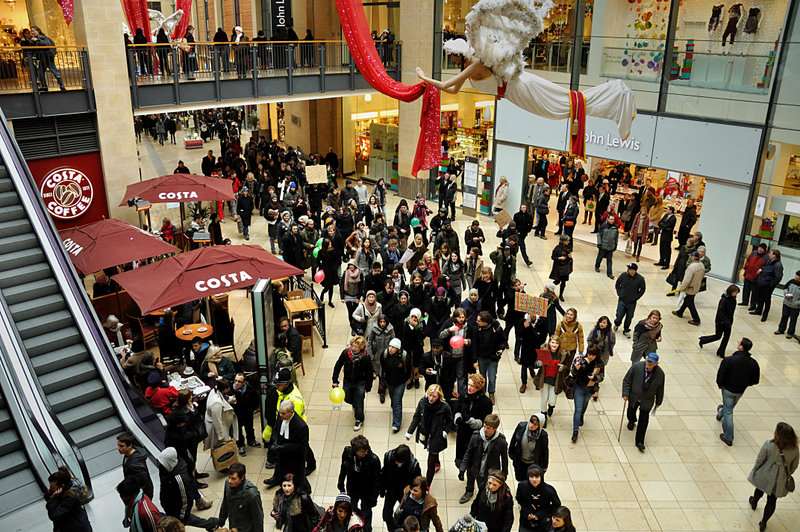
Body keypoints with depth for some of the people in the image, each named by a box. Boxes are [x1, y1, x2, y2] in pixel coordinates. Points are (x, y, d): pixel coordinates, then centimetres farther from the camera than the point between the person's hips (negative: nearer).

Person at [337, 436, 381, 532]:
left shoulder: (374, 460, -33)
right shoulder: (347, 452, -23)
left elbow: (376, 480, -19)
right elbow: (343, 469, -3)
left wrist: (373, 498, -13)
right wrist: (341, 485, 7)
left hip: (366, 492, -4)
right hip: (352, 490, 4)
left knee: (366, 514, 16)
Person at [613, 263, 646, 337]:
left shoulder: (640, 279, -13)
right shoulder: (623, 276, -12)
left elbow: (643, 289, 3)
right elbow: (617, 284, 6)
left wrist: (636, 297, -2)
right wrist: (619, 293, -2)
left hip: (632, 303, 0)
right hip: (622, 301, 0)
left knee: (629, 317, 10)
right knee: (619, 316, 4)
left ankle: (626, 330, 31)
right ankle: (616, 324, 37)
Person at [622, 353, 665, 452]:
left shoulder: (660, 373, -16)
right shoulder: (636, 367, -20)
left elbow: (660, 389, -1)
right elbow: (627, 380, -11)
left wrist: (658, 402, 7)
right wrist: (625, 394, -15)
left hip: (647, 401, -1)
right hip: (634, 397, 1)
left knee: (643, 420, 1)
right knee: (631, 413, 24)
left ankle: (640, 442, 11)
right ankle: (631, 421, 61)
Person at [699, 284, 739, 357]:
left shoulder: (733, 300, 1)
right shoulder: (724, 300, -23)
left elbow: (731, 312, 10)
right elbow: (720, 312, -23)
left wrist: (730, 321, 8)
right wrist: (726, 322, -25)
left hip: (728, 321, 7)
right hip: (720, 321, -7)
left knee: (727, 336, 6)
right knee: (718, 336, 4)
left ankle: (721, 353, 16)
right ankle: (703, 340, 27)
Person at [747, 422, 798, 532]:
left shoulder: (768, 445, -29)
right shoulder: (794, 449, -19)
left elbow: (759, 460, -15)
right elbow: (794, 466, -3)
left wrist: (754, 470, 5)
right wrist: (786, 476, 16)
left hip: (764, 475, -1)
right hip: (779, 481, 1)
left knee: (760, 490, 31)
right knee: (772, 501, 18)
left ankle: (754, 503, 59)